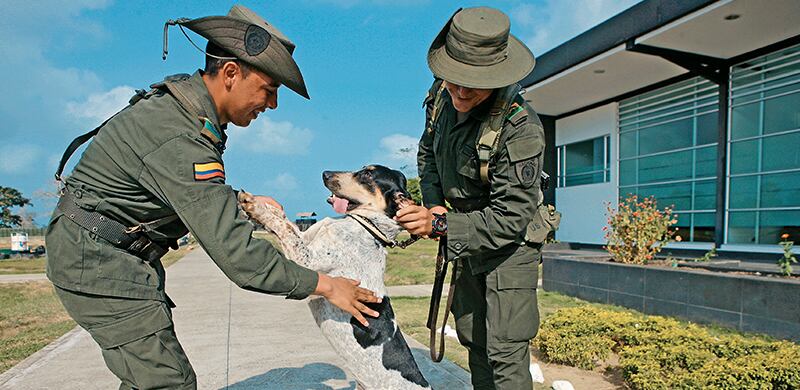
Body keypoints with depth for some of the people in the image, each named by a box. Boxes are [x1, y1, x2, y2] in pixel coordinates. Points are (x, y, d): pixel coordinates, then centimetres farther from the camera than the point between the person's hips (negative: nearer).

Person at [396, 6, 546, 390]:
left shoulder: (520, 129, -30)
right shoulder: (442, 96, -9)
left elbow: (509, 219, -27)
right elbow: (427, 152, 10)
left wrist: (441, 226, -31)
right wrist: (433, 205, -4)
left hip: (510, 243, -7)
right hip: (465, 240, 7)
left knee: (505, 350, -5)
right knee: (473, 339, 19)